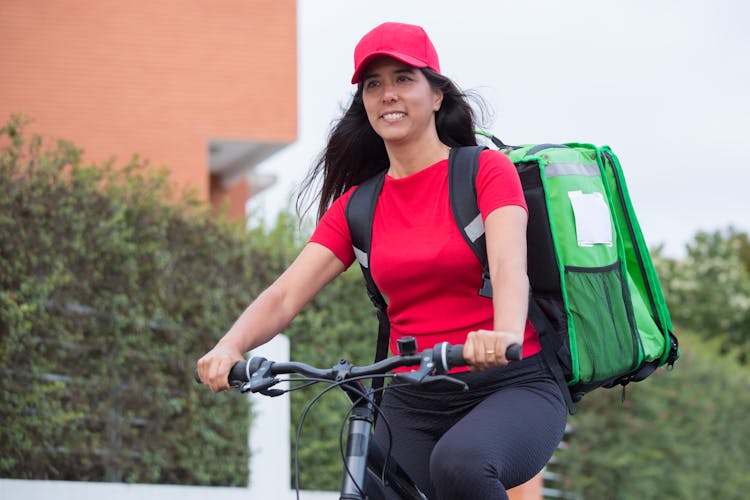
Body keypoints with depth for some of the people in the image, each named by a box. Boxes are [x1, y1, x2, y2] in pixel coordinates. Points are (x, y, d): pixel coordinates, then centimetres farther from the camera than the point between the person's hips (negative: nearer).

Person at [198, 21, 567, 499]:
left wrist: (505, 336, -43)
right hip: (412, 402, 5)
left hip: (511, 388, -5)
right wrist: (230, 347, -23)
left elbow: (509, 265, -20)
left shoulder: (486, 171, -2)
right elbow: (284, 296, -1)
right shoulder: (357, 206, 9)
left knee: (459, 462, -36)